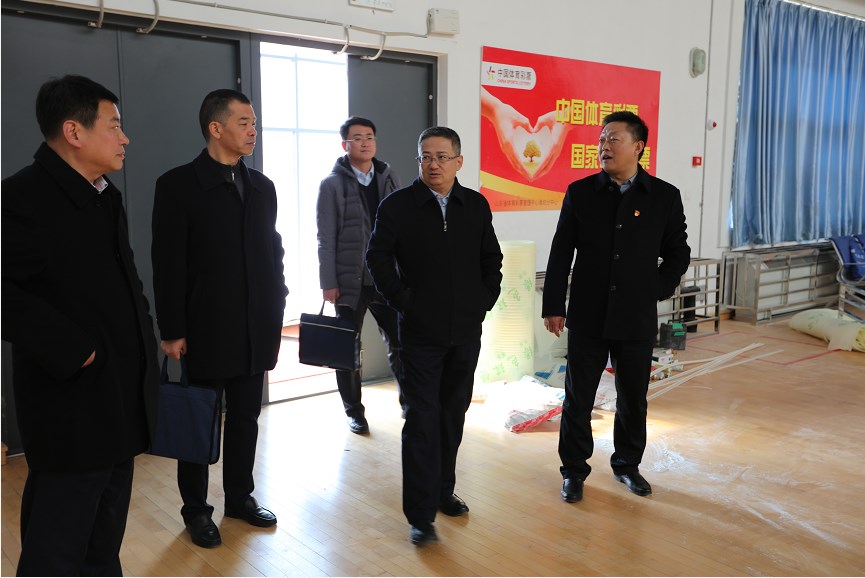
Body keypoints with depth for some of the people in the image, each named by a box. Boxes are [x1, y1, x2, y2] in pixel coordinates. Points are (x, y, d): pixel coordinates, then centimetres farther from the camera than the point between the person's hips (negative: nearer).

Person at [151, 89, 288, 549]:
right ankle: (196, 510, 25)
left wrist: (276, 315, 9)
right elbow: (168, 265, -9)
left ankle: (240, 497, 31)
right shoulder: (178, 184, -7)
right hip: (205, 331, -4)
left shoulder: (262, 186, 8)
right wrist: (172, 332, -11)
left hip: (255, 331, 5)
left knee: (246, 418, 14)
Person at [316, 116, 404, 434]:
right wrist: (328, 283, -10)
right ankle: (354, 412, 23)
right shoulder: (332, 183, -2)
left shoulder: (389, 178, 8)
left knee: (400, 342, 3)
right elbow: (326, 238, -5)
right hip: (350, 281, -2)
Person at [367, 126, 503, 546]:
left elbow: (491, 258, 14)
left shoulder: (476, 205, 5)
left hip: (467, 331, 4)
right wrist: (402, 301, -8)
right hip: (421, 332, -4)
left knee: (453, 415, 14)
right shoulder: (397, 205, -5)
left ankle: (443, 490, 31)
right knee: (422, 420, -3)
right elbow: (378, 257, -3)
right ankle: (420, 514, 4)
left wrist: (486, 300, 4)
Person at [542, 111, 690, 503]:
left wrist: (657, 291, -2)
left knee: (633, 399, 13)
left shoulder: (665, 197, -1)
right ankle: (574, 470, 23)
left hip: (636, 320, 1)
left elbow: (678, 253, 9)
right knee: (578, 398, 7)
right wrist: (553, 306, -3)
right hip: (587, 318, 0)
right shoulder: (580, 192, -1)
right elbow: (560, 254, 0)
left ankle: (628, 464, 34)